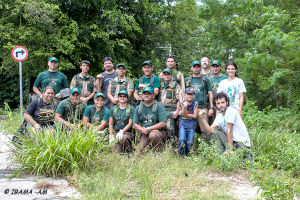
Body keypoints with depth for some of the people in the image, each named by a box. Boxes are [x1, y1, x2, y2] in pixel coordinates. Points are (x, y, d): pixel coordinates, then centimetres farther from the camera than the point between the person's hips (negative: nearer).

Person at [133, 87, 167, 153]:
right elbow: (135, 125, 9)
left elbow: (163, 123, -11)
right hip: (144, 134, 3)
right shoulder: (138, 108, 11)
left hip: (158, 132, -3)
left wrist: (148, 129, -14)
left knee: (153, 135, -37)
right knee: (139, 150, -18)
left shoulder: (159, 106, -3)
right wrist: (142, 129, -11)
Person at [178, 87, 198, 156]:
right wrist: (184, 107, -28)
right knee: (182, 140, -19)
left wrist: (185, 115, -5)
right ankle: (181, 154, -2)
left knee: (189, 142, -6)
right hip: (183, 124, 0)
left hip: (191, 125, 0)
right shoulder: (182, 103, 2)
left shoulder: (195, 104, 1)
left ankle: (186, 154, 17)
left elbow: (195, 116, -4)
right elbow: (183, 113, -11)